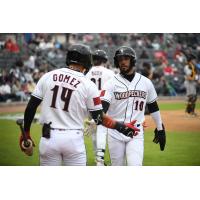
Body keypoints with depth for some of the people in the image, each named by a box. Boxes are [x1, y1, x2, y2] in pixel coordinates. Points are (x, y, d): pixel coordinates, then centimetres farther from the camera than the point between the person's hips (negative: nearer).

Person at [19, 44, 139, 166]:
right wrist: (121, 127, 10)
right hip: (73, 139, -2)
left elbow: (31, 106, 2)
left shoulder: (48, 77, 3)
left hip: (49, 137, 2)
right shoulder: (88, 85, -4)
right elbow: (99, 118, -3)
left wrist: (26, 133, 11)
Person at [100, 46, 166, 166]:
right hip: (115, 132, -1)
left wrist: (160, 129, 19)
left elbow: (153, 107, 17)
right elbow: (103, 106, -17)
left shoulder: (146, 83, 5)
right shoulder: (111, 83, -4)